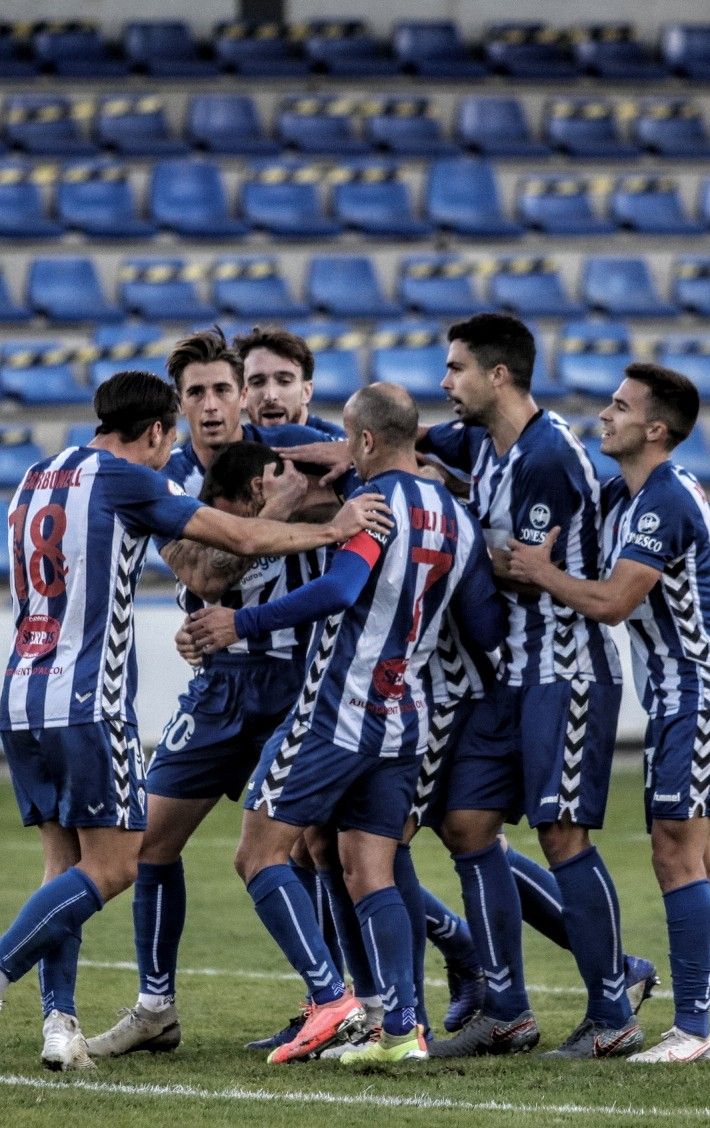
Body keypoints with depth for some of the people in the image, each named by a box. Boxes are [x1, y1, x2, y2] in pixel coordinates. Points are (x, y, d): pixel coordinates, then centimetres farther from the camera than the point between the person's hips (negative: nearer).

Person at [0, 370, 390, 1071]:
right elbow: (242, 538, -5)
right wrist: (334, 531, 7)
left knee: (65, 861, 11)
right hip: (88, 703, -8)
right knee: (111, 867, -3)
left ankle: (58, 1019, -1)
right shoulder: (125, 480, -6)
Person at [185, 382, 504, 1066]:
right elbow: (488, 629, 13)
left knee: (260, 854, -1)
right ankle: (402, 1028, -5)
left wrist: (244, 623, -23)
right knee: (370, 873, 7)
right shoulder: (458, 521, 10)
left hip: (336, 714, -7)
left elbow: (340, 590, -28)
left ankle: (329, 998, -12)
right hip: (406, 722, 7)